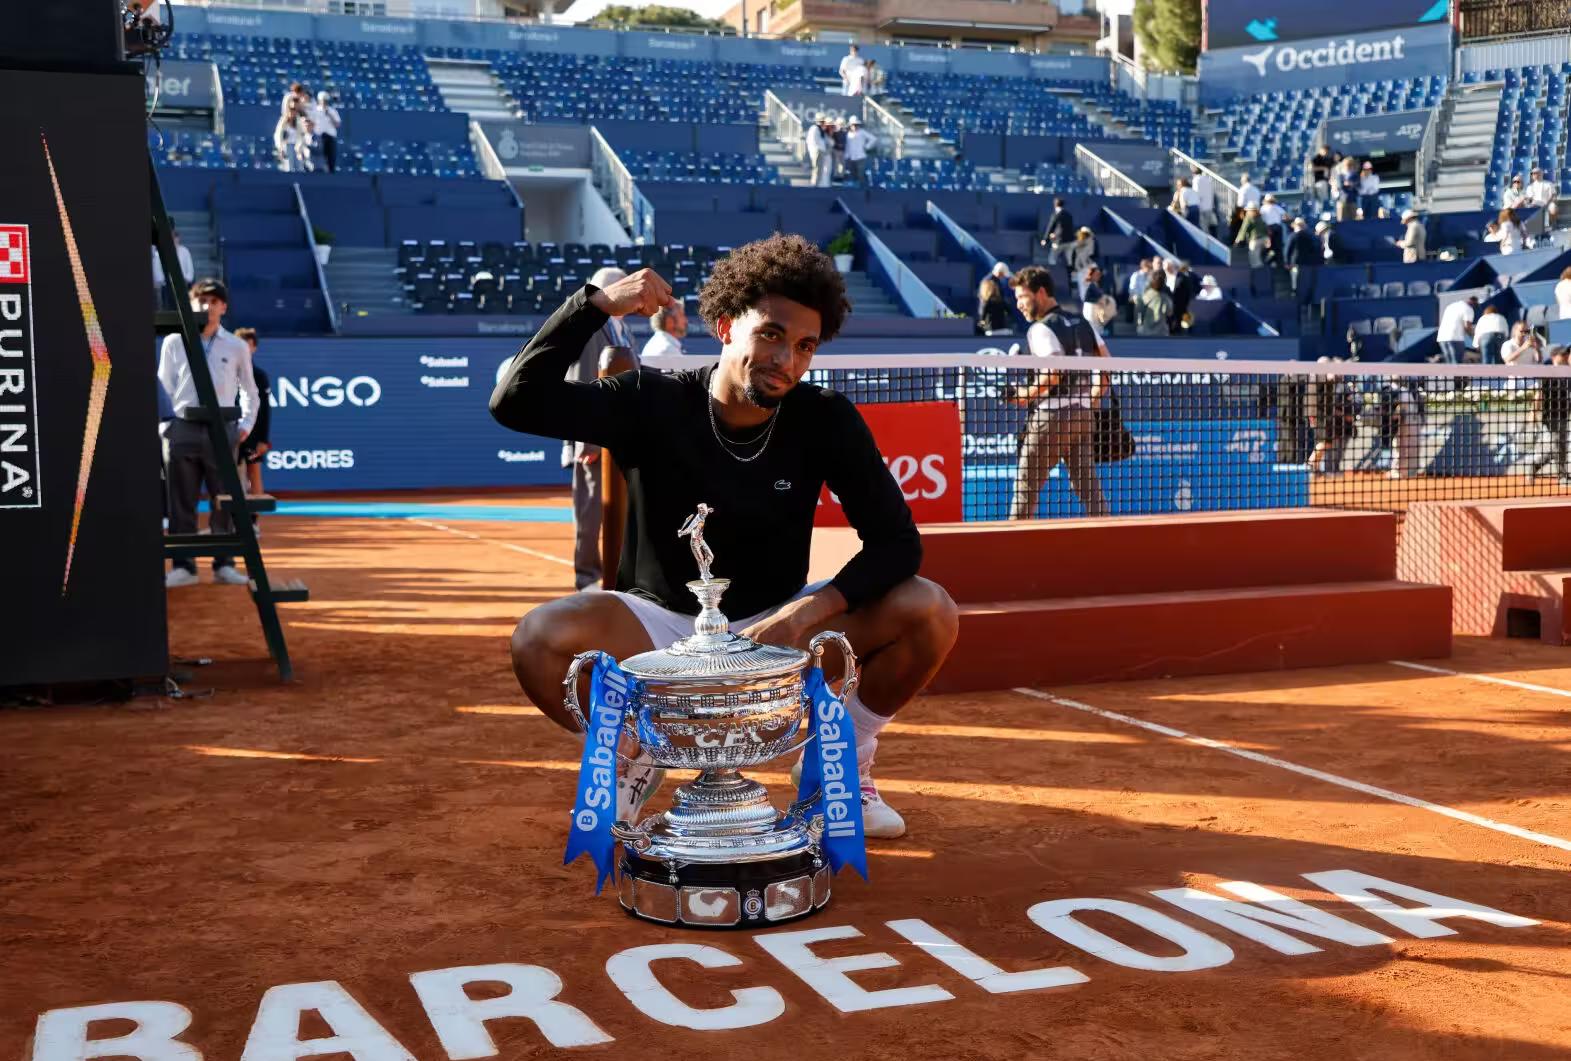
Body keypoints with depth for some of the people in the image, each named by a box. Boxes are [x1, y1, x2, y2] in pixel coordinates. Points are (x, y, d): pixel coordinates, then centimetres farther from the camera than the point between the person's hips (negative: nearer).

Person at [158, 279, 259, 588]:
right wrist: (164, 423, 2)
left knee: (223, 502, 2)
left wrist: (246, 425, 6)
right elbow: (164, 386, 11)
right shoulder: (173, 342, 7)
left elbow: (249, 391, 16)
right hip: (183, 429, 0)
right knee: (181, 502, 1)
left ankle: (224, 565, 9)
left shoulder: (236, 347, 7)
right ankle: (183, 566, 6)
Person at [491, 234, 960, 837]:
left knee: (930, 612, -21)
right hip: (661, 625, -1)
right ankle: (632, 761, 2)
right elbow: (514, 403, -23)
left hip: (779, 626, 1)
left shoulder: (826, 421, -12)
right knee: (540, 640, -31)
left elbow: (896, 542, -14)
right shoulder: (653, 403, -15)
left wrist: (808, 611, -29)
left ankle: (845, 767, 5)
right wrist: (597, 303, -30)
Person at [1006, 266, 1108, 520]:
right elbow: (1105, 362, 15)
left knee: (1026, 484, 2)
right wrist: (1093, 400, 20)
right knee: (1088, 486, 6)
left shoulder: (1040, 329, -9)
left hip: (1052, 415, -7)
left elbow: (1053, 372, -21)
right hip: (1083, 413, 7)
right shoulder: (1082, 322, 14)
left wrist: (1027, 394, -8)